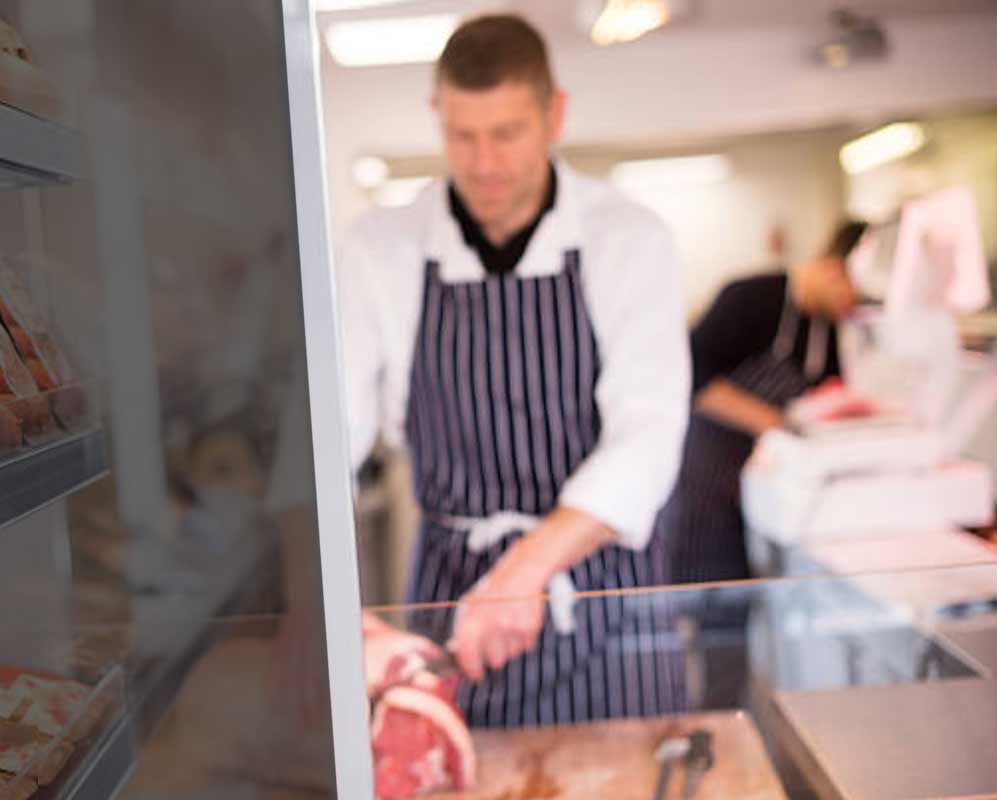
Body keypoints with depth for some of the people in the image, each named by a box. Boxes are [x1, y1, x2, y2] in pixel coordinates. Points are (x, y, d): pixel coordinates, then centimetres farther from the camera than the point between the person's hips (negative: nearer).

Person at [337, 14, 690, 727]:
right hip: (451, 588, 1)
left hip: (601, 581, -1)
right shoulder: (379, 253, -2)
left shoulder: (628, 240, -7)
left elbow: (646, 435, -16)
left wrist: (531, 563, -29)